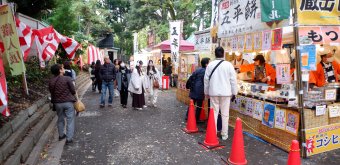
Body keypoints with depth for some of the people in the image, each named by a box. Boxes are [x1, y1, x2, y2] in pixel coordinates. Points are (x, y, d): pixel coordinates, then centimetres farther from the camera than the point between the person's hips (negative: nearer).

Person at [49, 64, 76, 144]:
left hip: (57, 103, 5)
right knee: (70, 120, 3)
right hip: (68, 102, -5)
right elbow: (73, 91, -10)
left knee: (60, 119, 22)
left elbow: (51, 92, 8)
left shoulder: (51, 81, 1)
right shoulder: (67, 78, -13)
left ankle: (61, 135, 35)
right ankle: (69, 138, 2)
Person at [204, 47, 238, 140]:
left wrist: (206, 92, 16)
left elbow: (206, 79, 5)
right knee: (225, 114, 7)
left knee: (214, 113, 9)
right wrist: (234, 92, 8)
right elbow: (233, 80, -3)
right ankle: (224, 134, 14)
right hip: (225, 92, -1)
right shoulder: (228, 65, -6)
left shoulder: (210, 65, -1)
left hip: (213, 92, 1)